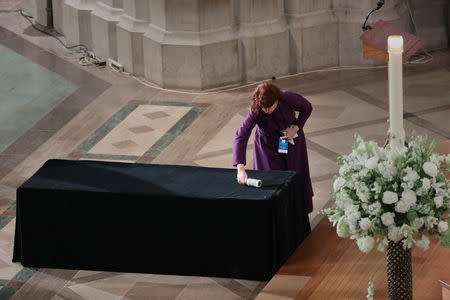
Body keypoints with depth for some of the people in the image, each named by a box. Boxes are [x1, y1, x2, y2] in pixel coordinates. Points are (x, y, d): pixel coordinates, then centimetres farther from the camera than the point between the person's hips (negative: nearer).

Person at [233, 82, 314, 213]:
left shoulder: (289, 98, -32)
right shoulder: (255, 111, -35)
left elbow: (307, 108, -10)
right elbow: (240, 137, -40)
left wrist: (296, 128, -24)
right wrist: (241, 169, -49)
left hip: (292, 139, 2)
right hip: (267, 145, -2)